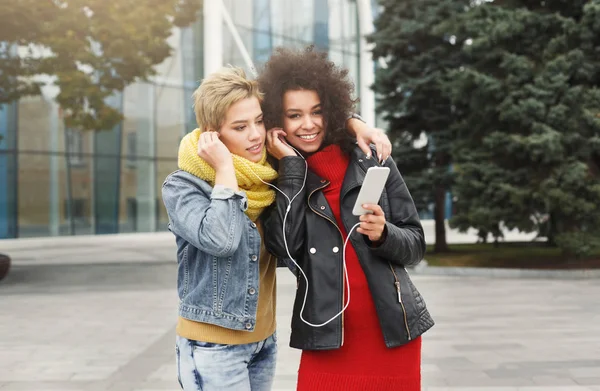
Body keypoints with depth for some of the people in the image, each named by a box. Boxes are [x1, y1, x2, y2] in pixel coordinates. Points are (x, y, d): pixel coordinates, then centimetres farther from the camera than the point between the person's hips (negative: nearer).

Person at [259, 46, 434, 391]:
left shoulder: (374, 164, 0)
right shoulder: (278, 180, 2)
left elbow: (416, 245, 3)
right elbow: (284, 247, -15)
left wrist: (383, 234, -18)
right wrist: (291, 165, -11)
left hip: (394, 334, 0)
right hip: (328, 339, 0)